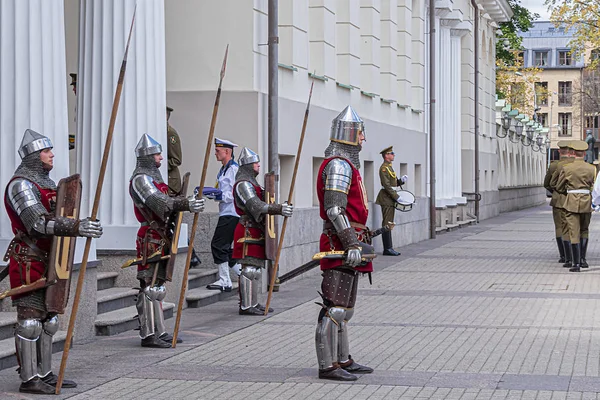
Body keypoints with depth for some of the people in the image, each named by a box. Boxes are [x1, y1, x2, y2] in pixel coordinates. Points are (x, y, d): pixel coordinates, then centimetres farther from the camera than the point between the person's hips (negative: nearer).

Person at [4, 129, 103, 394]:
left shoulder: (47, 183, 18)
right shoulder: (21, 185, -14)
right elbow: (39, 223, -26)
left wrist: (81, 225, 13)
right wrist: (76, 227, -34)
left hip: (48, 262, 10)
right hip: (28, 262, -10)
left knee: (48, 320, 12)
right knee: (30, 320, -8)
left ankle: (44, 374, 19)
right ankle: (29, 379, -5)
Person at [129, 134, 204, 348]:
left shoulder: (153, 176, 20)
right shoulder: (140, 179, -12)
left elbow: (164, 201, 22)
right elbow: (159, 202, -26)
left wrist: (186, 203, 7)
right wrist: (185, 204, -36)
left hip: (161, 237, 11)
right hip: (151, 239, -11)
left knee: (157, 286, 13)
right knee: (151, 286, -10)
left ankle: (157, 331, 19)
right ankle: (149, 334, -10)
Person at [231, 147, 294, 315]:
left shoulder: (250, 182, 22)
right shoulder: (243, 184, -13)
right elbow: (256, 206, -26)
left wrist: (280, 208, 16)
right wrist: (279, 209, -35)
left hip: (256, 231, 11)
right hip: (249, 231, -11)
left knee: (256, 269, 13)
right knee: (250, 269, -12)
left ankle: (253, 303, 18)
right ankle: (246, 306, -12)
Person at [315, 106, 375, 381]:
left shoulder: (347, 164, 20)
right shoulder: (338, 165, -14)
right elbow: (334, 209, -22)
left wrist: (359, 240, 25)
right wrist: (352, 244, -24)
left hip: (347, 245, 11)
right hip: (340, 244, -11)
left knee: (344, 307, 15)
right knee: (335, 307, -9)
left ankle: (343, 360, 22)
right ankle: (327, 366, -7)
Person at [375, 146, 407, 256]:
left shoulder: (389, 167, 18)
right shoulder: (384, 168, -13)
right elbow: (387, 185, -20)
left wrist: (401, 180, 2)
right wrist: (397, 197, -21)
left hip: (390, 199, 10)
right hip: (387, 199, -10)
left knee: (389, 224, 11)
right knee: (387, 224, -9)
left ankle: (389, 248, 14)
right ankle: (387, 248, -9)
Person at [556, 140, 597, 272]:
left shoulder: (567, 168, -5)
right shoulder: (591, 169, -1)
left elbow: (559, 187, 4)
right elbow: (592, 186, 6)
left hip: (571, 203, -2)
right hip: (586, 202, 2)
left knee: (574, 233, -1)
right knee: (584, 231, 20)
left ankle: (576, 264, -5)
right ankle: (582, 259, 16)